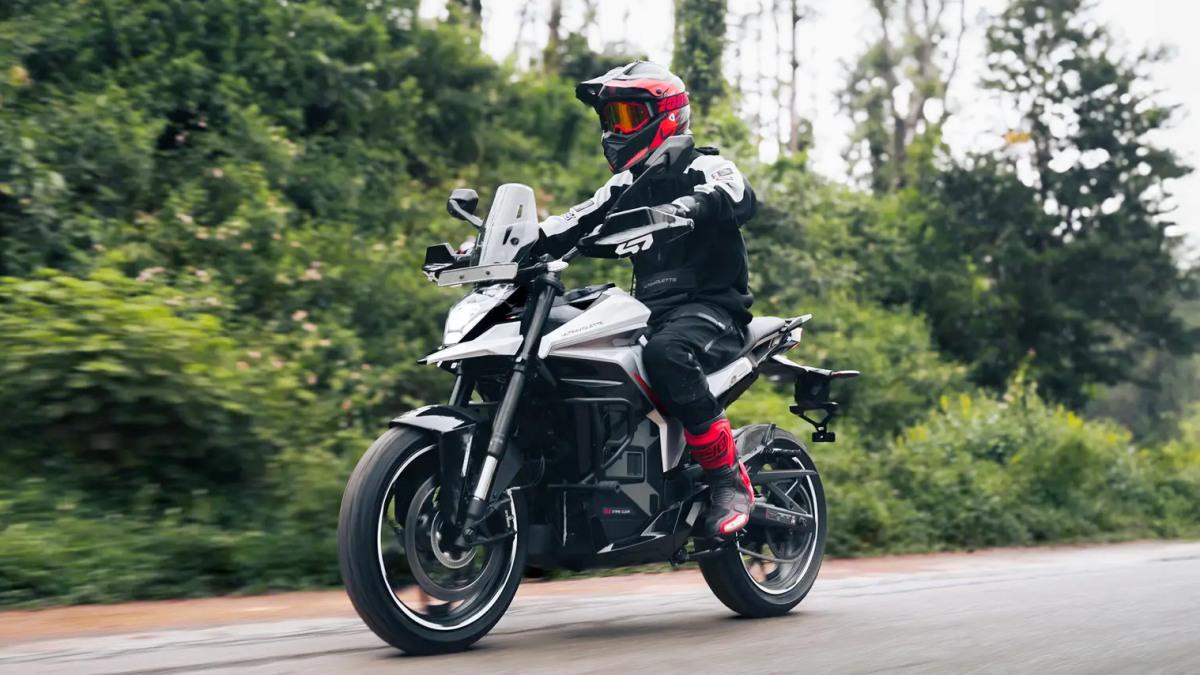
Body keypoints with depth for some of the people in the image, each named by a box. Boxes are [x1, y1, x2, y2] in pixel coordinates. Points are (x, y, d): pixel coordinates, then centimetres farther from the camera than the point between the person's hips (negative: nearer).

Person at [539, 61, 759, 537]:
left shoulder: (704, 167, 0)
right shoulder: (627, 188, 22)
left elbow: (739, 198, -23)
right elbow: (576, 222, 12)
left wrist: (674, 211, -43)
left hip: (711, 308, -7)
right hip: (650, 312, 7)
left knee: (665, 353, -40)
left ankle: (731, 481, -29)